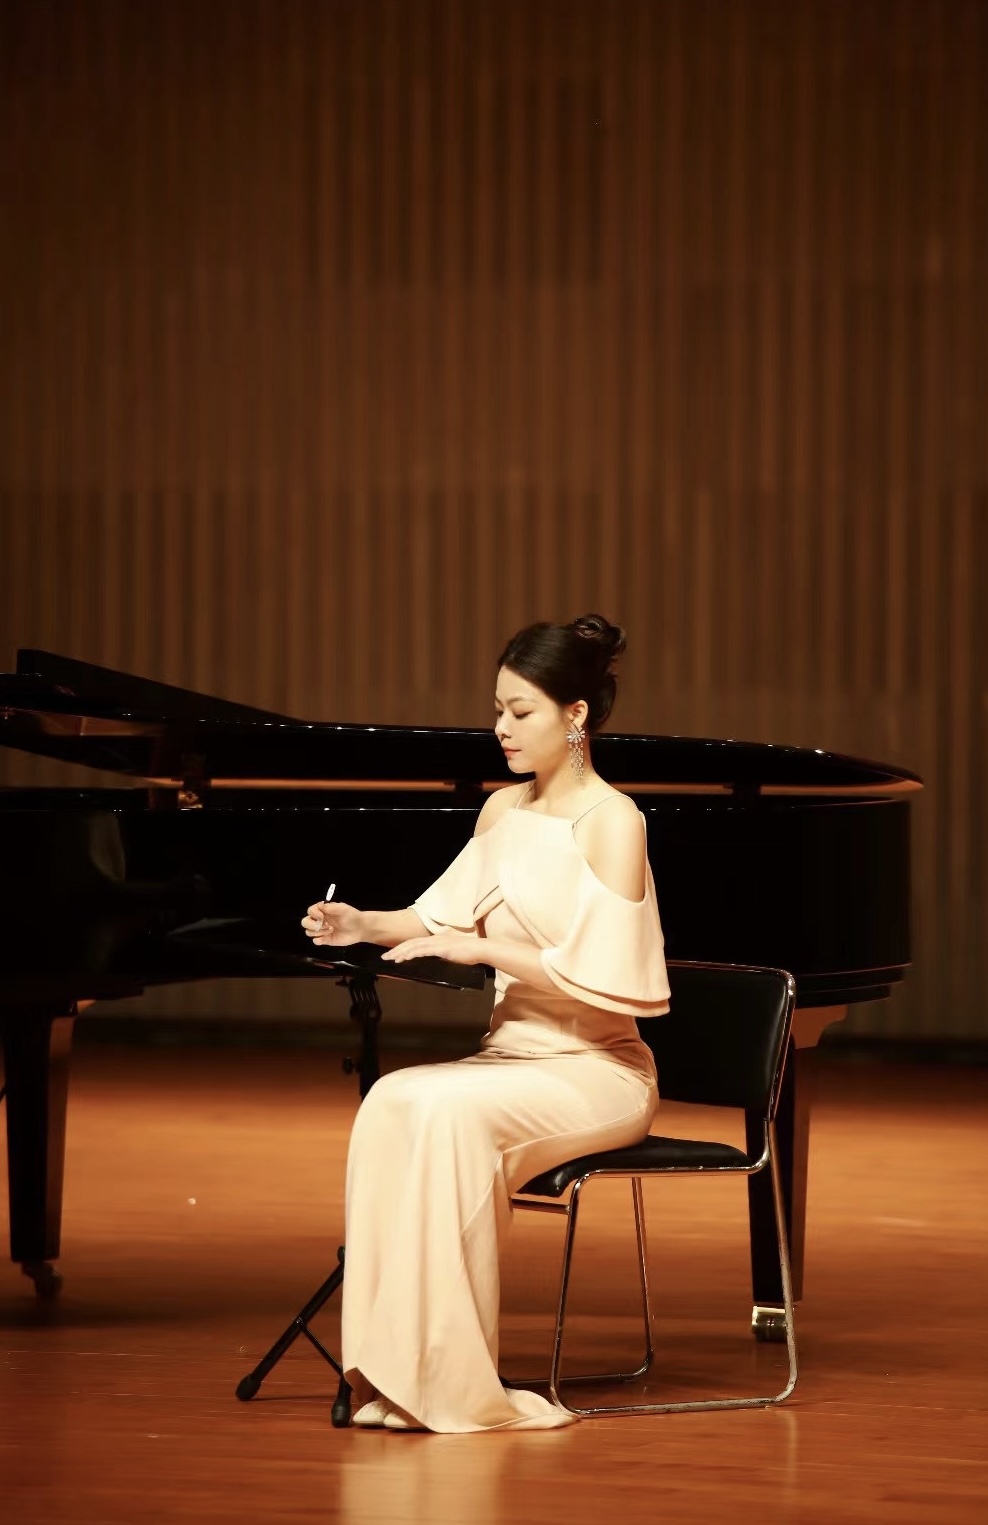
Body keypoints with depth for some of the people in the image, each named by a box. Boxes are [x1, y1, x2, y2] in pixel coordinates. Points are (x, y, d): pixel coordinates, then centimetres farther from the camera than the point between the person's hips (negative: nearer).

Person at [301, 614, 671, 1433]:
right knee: (391, 1104, -26)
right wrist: (365, 924, 4)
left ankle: (455, 1384, -31)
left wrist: (483, 948, -20)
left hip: (597, 1071, -6)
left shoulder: (612, 823, -11)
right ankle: (395, 1370, -31)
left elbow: (602, 976, -19)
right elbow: (444, 917, 22)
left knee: (450, 1113, -34)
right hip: (510, 1056, 6)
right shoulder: (504, 810, 12)